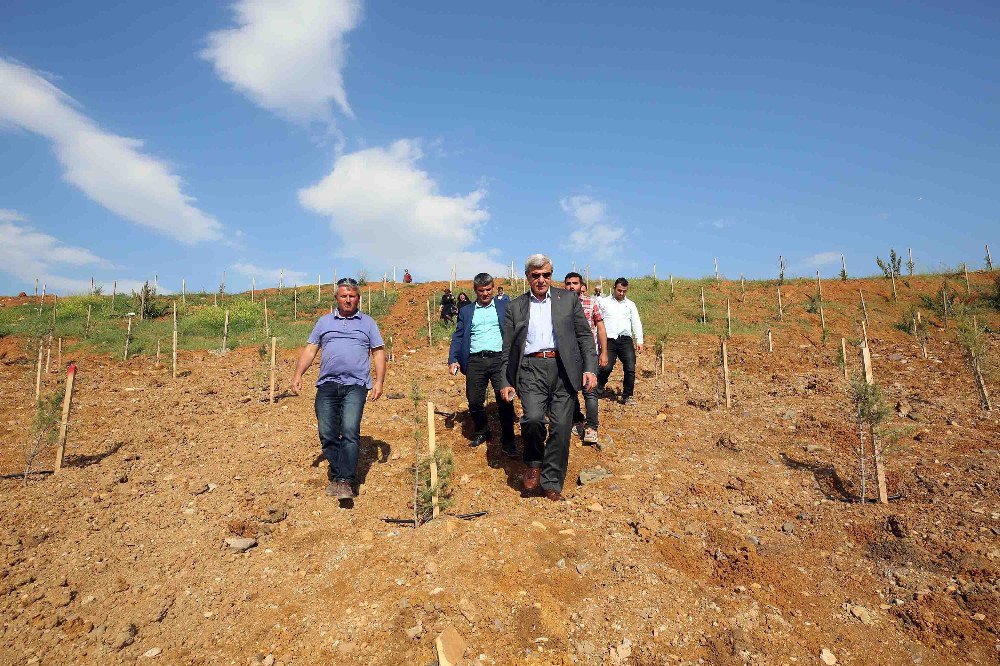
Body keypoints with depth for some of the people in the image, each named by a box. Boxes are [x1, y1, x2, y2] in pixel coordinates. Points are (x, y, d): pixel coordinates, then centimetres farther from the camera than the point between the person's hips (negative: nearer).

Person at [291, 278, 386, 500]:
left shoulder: (368, 323, 13)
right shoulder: (324, 321, 17)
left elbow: (379, 353, 9)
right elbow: (310, 349, 15)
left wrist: (379, 381, -2)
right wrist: (298, 374, 3)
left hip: (355, 385, -2)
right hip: (327, 385, 3)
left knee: (350, 431, -15)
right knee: (327, 435, 0)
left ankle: (346, 481, -14)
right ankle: (336, 477, 14)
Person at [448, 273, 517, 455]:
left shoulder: (504, 307, 10)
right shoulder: (466, 312, 16)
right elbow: (458, 337, 12)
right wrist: (452, 360, -1)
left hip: (499, 358, -2)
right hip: (475, 361, 2)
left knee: (505, 401, -6)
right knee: (474, 401, 4)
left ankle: (508, 441, 7)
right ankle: (481, 433, 27)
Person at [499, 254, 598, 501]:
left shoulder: (569, 299, 11)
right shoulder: (515, 307, 12)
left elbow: (585, 335, 8)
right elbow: (507, 348, 13)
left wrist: (590, 369, -3)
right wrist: (506, 382, 8)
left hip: (563, 369, 0)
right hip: (531, 369, 0)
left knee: (561, 427, -2)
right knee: (533, 417, -21)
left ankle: (552, 484, 15)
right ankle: (534, 464, 9)